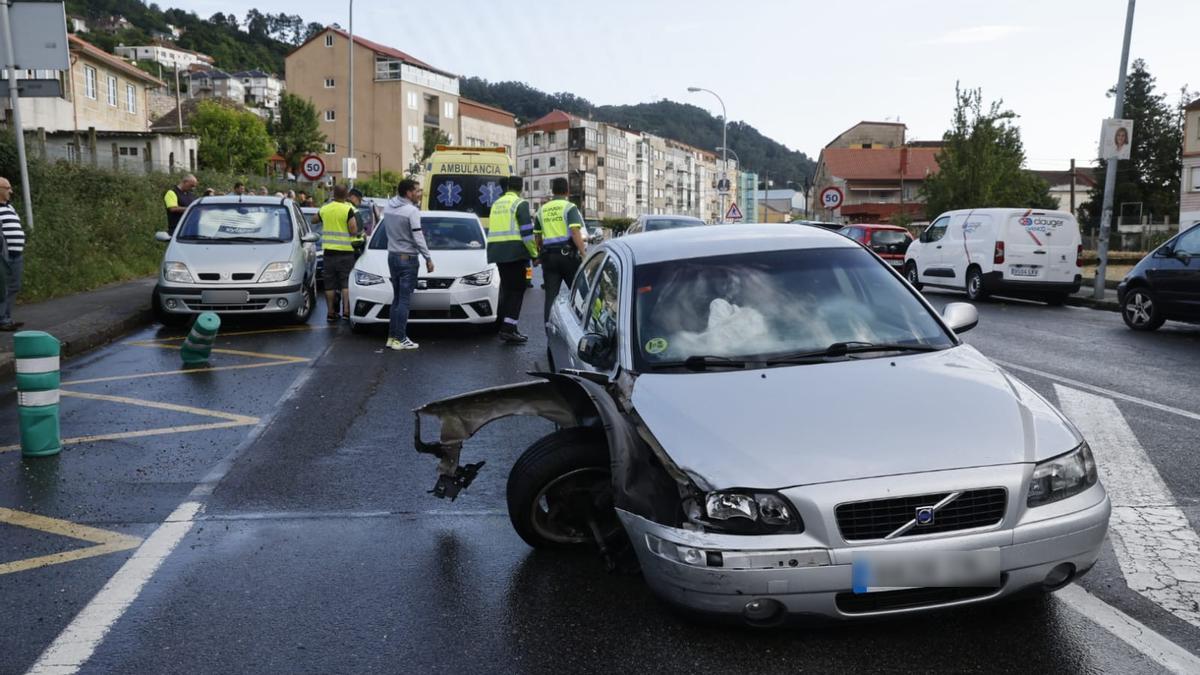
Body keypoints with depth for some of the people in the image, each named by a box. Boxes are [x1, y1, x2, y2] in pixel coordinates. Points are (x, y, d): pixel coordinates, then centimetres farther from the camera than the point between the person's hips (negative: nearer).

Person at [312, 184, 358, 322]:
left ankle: (330, 312, 10)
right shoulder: (348, 209, -9)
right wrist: (354, 220, 5)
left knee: (330, 284, 8)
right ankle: (346, 311, -6)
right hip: (345, 251, -4)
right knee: (346, 283, 1)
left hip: (329, 250, 4)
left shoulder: (324, 209, 6)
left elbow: (313, 220, 24)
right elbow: (353, 230, -13)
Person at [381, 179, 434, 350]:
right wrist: (428, 258, -11)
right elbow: (418, 238, -18)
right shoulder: (412, 211, -17)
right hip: (407, 258, -8)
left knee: (397, 298, 14)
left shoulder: (388, 207, 5)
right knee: (404, 300, -4)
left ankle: (392, 336, 15)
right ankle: (399, 339, -3)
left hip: (392, 256, 8)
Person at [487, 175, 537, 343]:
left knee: (507, 289, 14)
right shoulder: (520, 204, -6)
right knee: (517, 290, -4)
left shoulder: (496, 204, 17)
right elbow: (527, 232, -12)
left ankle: (506, 327, 15)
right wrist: (534, 254, -5)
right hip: (515, 252, -7)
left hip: (497, 252, 7)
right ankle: (508, 329, -11)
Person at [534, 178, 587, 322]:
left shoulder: (542, 210, 13)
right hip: (568, 254, -4)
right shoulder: (569, 207, -4)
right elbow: (575, 233, -16)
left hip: (548, 256, 4)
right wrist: (584, 254, -18)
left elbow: (537, 237, 17)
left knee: (551, 296, 3)